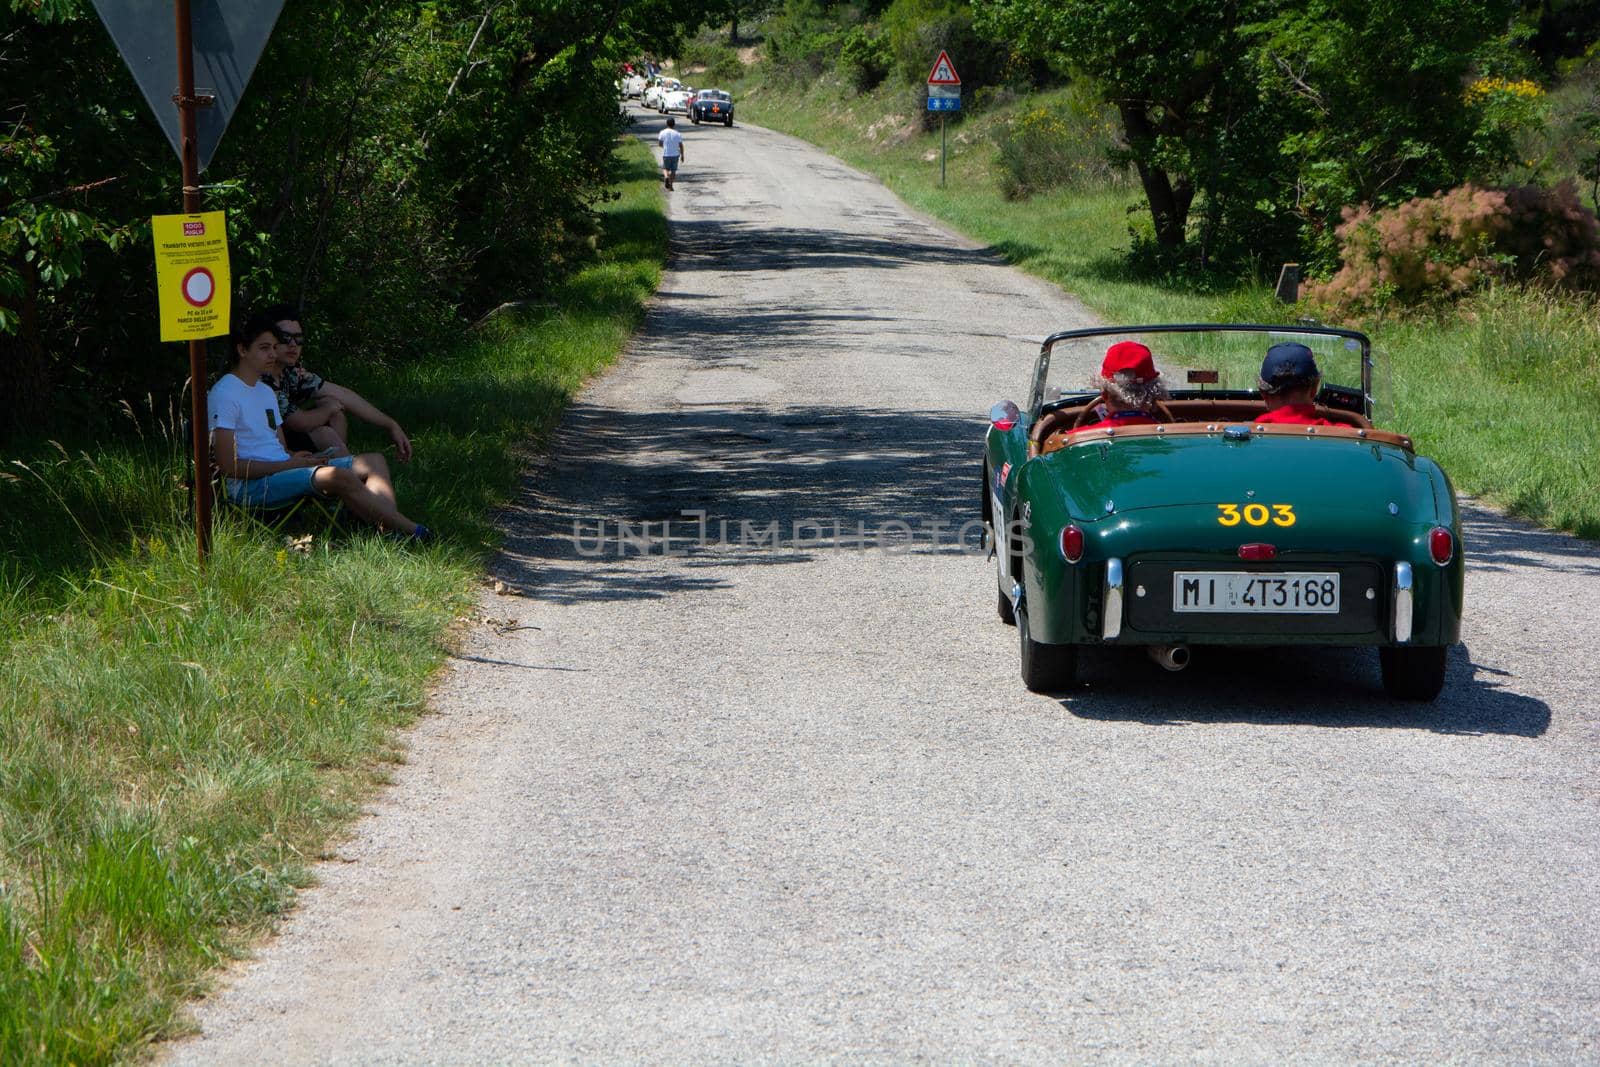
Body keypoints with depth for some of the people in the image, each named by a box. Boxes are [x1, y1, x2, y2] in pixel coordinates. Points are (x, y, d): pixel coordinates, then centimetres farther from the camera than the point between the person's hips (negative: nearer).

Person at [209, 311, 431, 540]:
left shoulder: (266, 392, 22)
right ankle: (412, 531, -27)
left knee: (373, 461, -1)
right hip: (249, 486, -10)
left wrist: (298, 457, -3)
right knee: (339, 476, -32)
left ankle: (388, 526, -30)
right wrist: (291, 464, -15)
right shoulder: (224, 394, -9)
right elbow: (229, 466, -16)